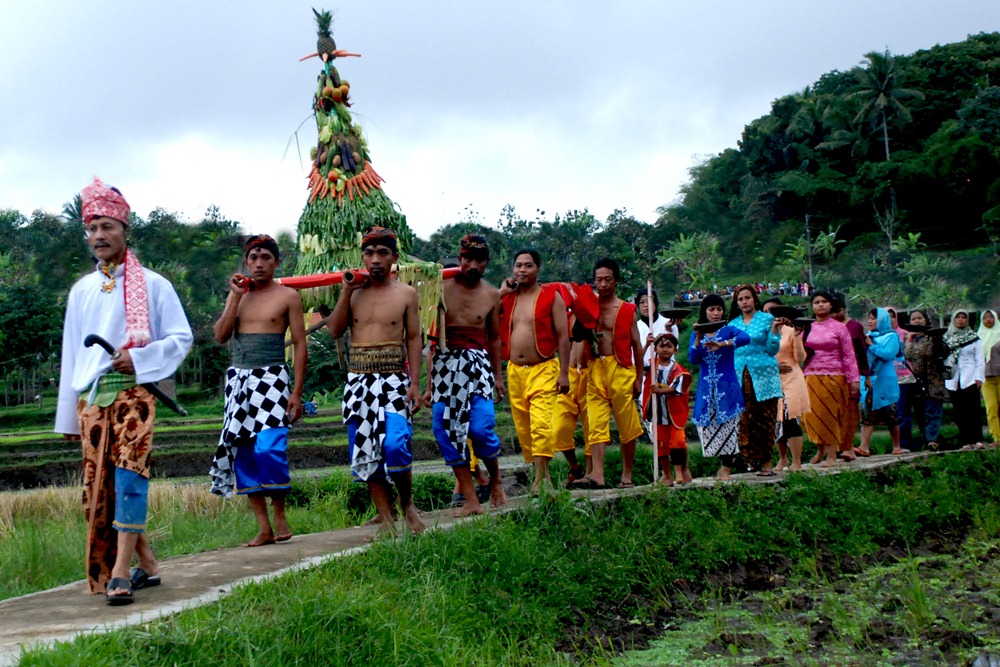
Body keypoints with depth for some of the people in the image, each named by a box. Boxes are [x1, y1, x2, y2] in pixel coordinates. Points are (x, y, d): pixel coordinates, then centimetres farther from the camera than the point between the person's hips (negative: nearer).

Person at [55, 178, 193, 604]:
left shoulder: (152, 285, 2)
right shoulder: (81, 290, 14)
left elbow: (182, 337, 2)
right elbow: (71, 353, 17)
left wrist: (140, 359, -14)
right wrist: (68, 414, 16)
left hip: (134, 390, -5)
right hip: (92, 395, 5)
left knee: (129, 473, -16)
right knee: (100, 484, 3)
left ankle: (120, 573, -19)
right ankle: (146, 564, 14)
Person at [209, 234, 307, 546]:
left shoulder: (287, 296, 2)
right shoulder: (237, 294, 13)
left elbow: (300, 344, -1)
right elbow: (220, 336, 3)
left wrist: (297, 392, -7)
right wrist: (236, 297, -4)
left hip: (271, 379, -5)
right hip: (238, 379, 5)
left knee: (268, 449, -17)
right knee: (242, 451, 2)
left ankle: (279, 515, 4)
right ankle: (263, 528, 8)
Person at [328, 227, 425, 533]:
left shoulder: (406, 294, 3)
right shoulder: (354, 291, 9)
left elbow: (414, 338, 2)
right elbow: (335, 330, 3)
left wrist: (415, 383, -6)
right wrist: (346, 292, -4)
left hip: (394, 379, -3)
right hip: (358, 380, 3)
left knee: (394, 445, -18)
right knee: (365, 450, 2)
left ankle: (407, 503, 7)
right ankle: (386, 517, 11)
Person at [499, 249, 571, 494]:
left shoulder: (551, 296, 1)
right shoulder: (507, 297, 13)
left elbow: (563, 336, -2)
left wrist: (564, 373, -9)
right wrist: (501, 292, -1)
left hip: (543, 369, -5)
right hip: (514, 371, 5)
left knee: (540, 424, -17)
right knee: (522, 426, 6)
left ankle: (540, 478, -19)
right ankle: (542, 471, 17)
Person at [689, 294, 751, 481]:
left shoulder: (728, 330, 1)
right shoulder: (697, 334, 10)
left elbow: (745, 338, -21)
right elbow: (693, 359, -4)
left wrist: (722, 344, -31)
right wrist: (698, 339, -16)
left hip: (727, 387, -3)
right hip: (706, 389, 3)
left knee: (727, 426, -4)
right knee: (708, 428, 0)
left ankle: (725, 469, 4)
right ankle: (729, 459, 17)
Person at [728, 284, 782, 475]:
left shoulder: (767, 319, 4)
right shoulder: (733, 324, 16)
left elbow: (772, 350, -1)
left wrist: (775, 331, -14)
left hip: (763, 376, -3)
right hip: (740, 378, 4)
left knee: (764, 420, -5)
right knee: (745, 420, -2)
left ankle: (766, 461, -3)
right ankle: (752, 458, 7)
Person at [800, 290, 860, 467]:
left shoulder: (839, 328, 2)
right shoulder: (807, 328, 12)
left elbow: (849, 355, -1)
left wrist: (854, 379, -5)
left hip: (833, 378, -3)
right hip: (811, 378, 3)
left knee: (830, 416, -3)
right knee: (812, 416, -1)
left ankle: (832, 456, 1)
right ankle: (821, 449, 15)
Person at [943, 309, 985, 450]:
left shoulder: (974, 337, 6)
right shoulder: (947, 338, 12)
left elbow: (980, 359, 4)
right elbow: (942, 357, 13)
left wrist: (979, 377, -5)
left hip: (970, 378, -2)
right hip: (953, 380, 2)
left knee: (973, 409, -8)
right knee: (959, 412, 1)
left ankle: (976, 439, -8)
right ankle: (966, 442, 2)